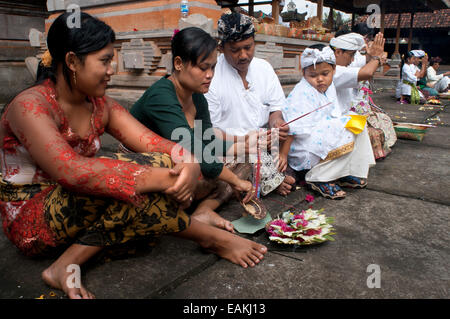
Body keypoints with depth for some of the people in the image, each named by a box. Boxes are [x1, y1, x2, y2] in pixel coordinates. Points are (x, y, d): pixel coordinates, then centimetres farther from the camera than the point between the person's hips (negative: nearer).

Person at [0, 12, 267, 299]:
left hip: (75, 205, 7)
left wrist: (190, 165, -32)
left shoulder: (101, 107, 1)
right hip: (30, 220, -7)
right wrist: (157, 177, -40)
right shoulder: (30, 106, -20)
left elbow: (154, 143, -10)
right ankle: (211, 237, -11)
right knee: (135, 179, -33)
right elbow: (71, 171, -36)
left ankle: (69, 265, -17)